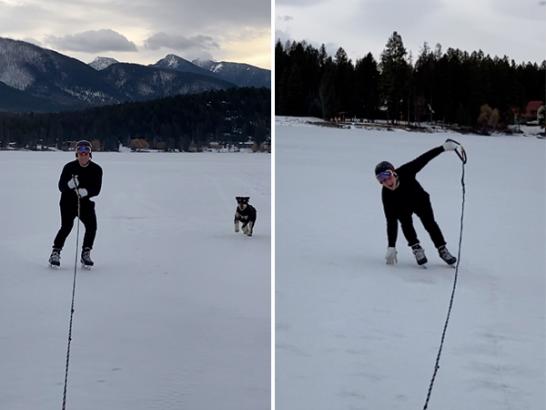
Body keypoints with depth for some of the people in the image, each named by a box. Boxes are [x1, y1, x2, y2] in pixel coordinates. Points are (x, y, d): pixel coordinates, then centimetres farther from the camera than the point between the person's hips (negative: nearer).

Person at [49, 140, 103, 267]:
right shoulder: (69, 167, -9)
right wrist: (70, 184, -33)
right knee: (66, 227, -17)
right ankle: (55, 253, -3)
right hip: (68, 201, -2)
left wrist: (86, 192, -28)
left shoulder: (96, 169, -4)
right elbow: (61, 186, -11)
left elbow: (97, 190, -8)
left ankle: (85, 254, 6)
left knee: (92, 226, -12)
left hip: (85, 202, 3)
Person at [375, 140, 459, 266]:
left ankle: (442, 249, 1)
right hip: (401, 207, 0)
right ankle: (416, 248, -10)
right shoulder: (386, 195, -34)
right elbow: (391, 222, -33)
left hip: (420, 200, 1)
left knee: (429, 223, -13)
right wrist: (391, 247, -35)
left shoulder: (405, 172, -36)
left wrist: (443, 147, -39)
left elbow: (423, 158, -30)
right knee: (405, 222, -25)